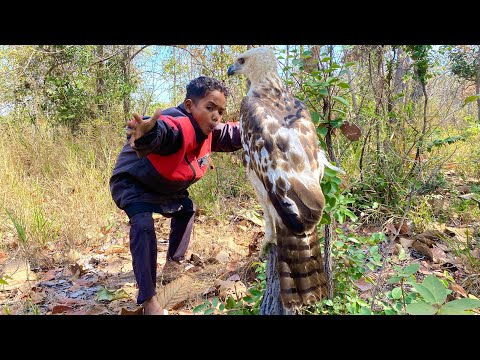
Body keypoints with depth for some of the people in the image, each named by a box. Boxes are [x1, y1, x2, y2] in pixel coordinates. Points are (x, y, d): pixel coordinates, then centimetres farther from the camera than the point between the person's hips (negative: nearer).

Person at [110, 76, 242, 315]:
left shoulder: (209, 132, -11)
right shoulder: (176, 125, -40)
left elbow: (233, 134, 7)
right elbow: (160, 131, -64)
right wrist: (147, 134, -87)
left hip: (162, 187, 9)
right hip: (131, 183, -9)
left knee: (186, 209, 24)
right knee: (143, 225, -32)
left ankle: (173, 262, 41)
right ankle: (148, 298, -27)